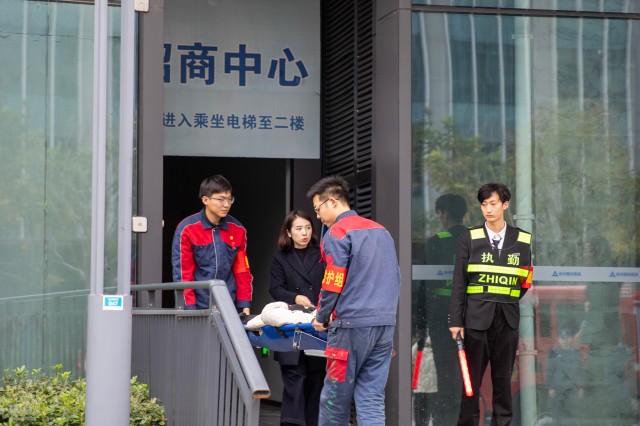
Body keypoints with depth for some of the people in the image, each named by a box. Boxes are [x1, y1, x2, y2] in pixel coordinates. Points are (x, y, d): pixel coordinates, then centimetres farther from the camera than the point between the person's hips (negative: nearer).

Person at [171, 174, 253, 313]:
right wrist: (189, 309, -11)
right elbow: (182, 271, -5)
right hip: (198, 307, -3)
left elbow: (242, 270, 11)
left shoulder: (238, 230, 7)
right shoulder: (186, 229, -4)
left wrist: (245, 305, 3)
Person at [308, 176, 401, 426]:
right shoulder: (381, 231, 16)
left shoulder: (338, 233, -6)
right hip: (385, 323, 7)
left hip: (353, 325, -7)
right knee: (372, 398, 3)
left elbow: (333, 283, -10)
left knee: (335, 398, 3)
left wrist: (321, 318, 3)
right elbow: (395, 277, 20)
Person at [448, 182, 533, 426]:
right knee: (472, 376, 0)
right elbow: (458, 283, 1)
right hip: (477, 315, -1)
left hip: (507, 316, 2)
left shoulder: (522, 240, 8)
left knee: (503, 377, 6)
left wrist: (525, 285, -1)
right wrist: (455, 320, -4)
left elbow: (526, 280, 20)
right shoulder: (469, 238, 4)